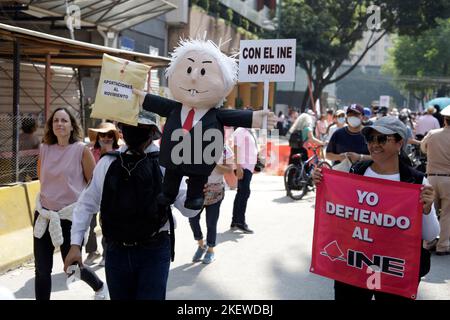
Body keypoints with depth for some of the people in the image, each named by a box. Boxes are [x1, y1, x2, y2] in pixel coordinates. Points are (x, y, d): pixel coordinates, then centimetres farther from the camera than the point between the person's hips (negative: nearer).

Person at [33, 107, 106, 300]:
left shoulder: (81, 149, -10)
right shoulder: (44, 149, 3)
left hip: (71, 216, -4)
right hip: (44, 214, 4)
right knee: (41, 270, 5)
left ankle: (100, 287, 39)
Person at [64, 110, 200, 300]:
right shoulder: (108, 163, 3)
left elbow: (187, 207, -9)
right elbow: (86, 204, 9)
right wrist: (75, 244, 3)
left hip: (154, 251, -3)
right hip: (116, 251, 3)